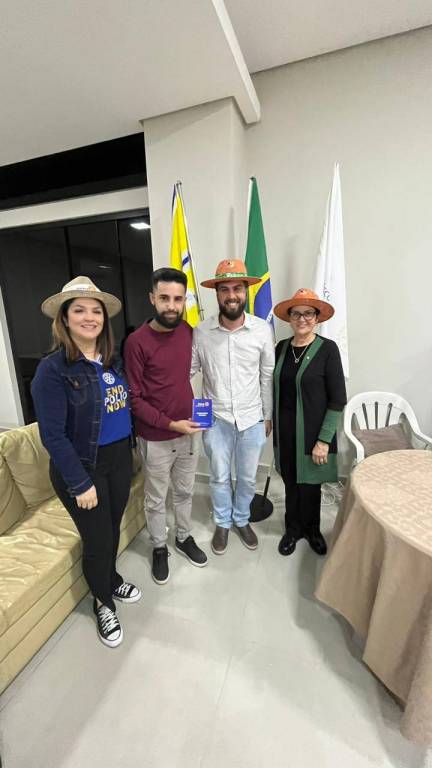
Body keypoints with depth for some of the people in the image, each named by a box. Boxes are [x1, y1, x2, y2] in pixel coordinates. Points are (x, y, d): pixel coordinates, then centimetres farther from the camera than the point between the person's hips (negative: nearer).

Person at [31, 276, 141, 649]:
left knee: (113, 528, 23)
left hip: (120, 457, 5)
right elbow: (53, 435, -17)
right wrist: (81, 483, -16)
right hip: (82, 466, -5)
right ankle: (103, 603, 41)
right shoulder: (53, 368, -17)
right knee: (98, 540, 12)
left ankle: (111, 579, 52)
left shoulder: (112, 361, 2)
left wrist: (128, 451, 7)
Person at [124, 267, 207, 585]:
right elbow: (134, 398, -15)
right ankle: (160, 548, 42)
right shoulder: (137, 341, -18)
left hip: (187, 432, 5)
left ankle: (184, 537, 47)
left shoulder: (187, 331, -2)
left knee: (185, 492, 23)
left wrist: (191, 412, 8)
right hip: (156, 438, -4)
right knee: (156, 499, 17)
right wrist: (170, 424, -20)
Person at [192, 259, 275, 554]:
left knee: (248, 477, 17)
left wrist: (268, 416, 4)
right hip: (216, 419, 0)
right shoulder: (201, 332, -10)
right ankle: (223, 523, 42)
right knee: (220, 477, 16)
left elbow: (267, 377, -1)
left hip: (252, 419, 1)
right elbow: (188, 371, -1)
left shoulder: (263, 330, -9)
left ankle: (242, 519, 45)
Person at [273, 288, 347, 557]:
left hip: (312, 431, -3)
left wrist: (324, 439, -13)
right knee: (290, 482, 15)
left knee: (309, 484, 13)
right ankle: (293, 528, 39)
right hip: (285, 430, 3)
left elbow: (338, 400, -11)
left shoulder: (328, 349, -11)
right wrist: (273, 424, 8)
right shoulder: (282, 347, 2)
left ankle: (312, 529, 41)